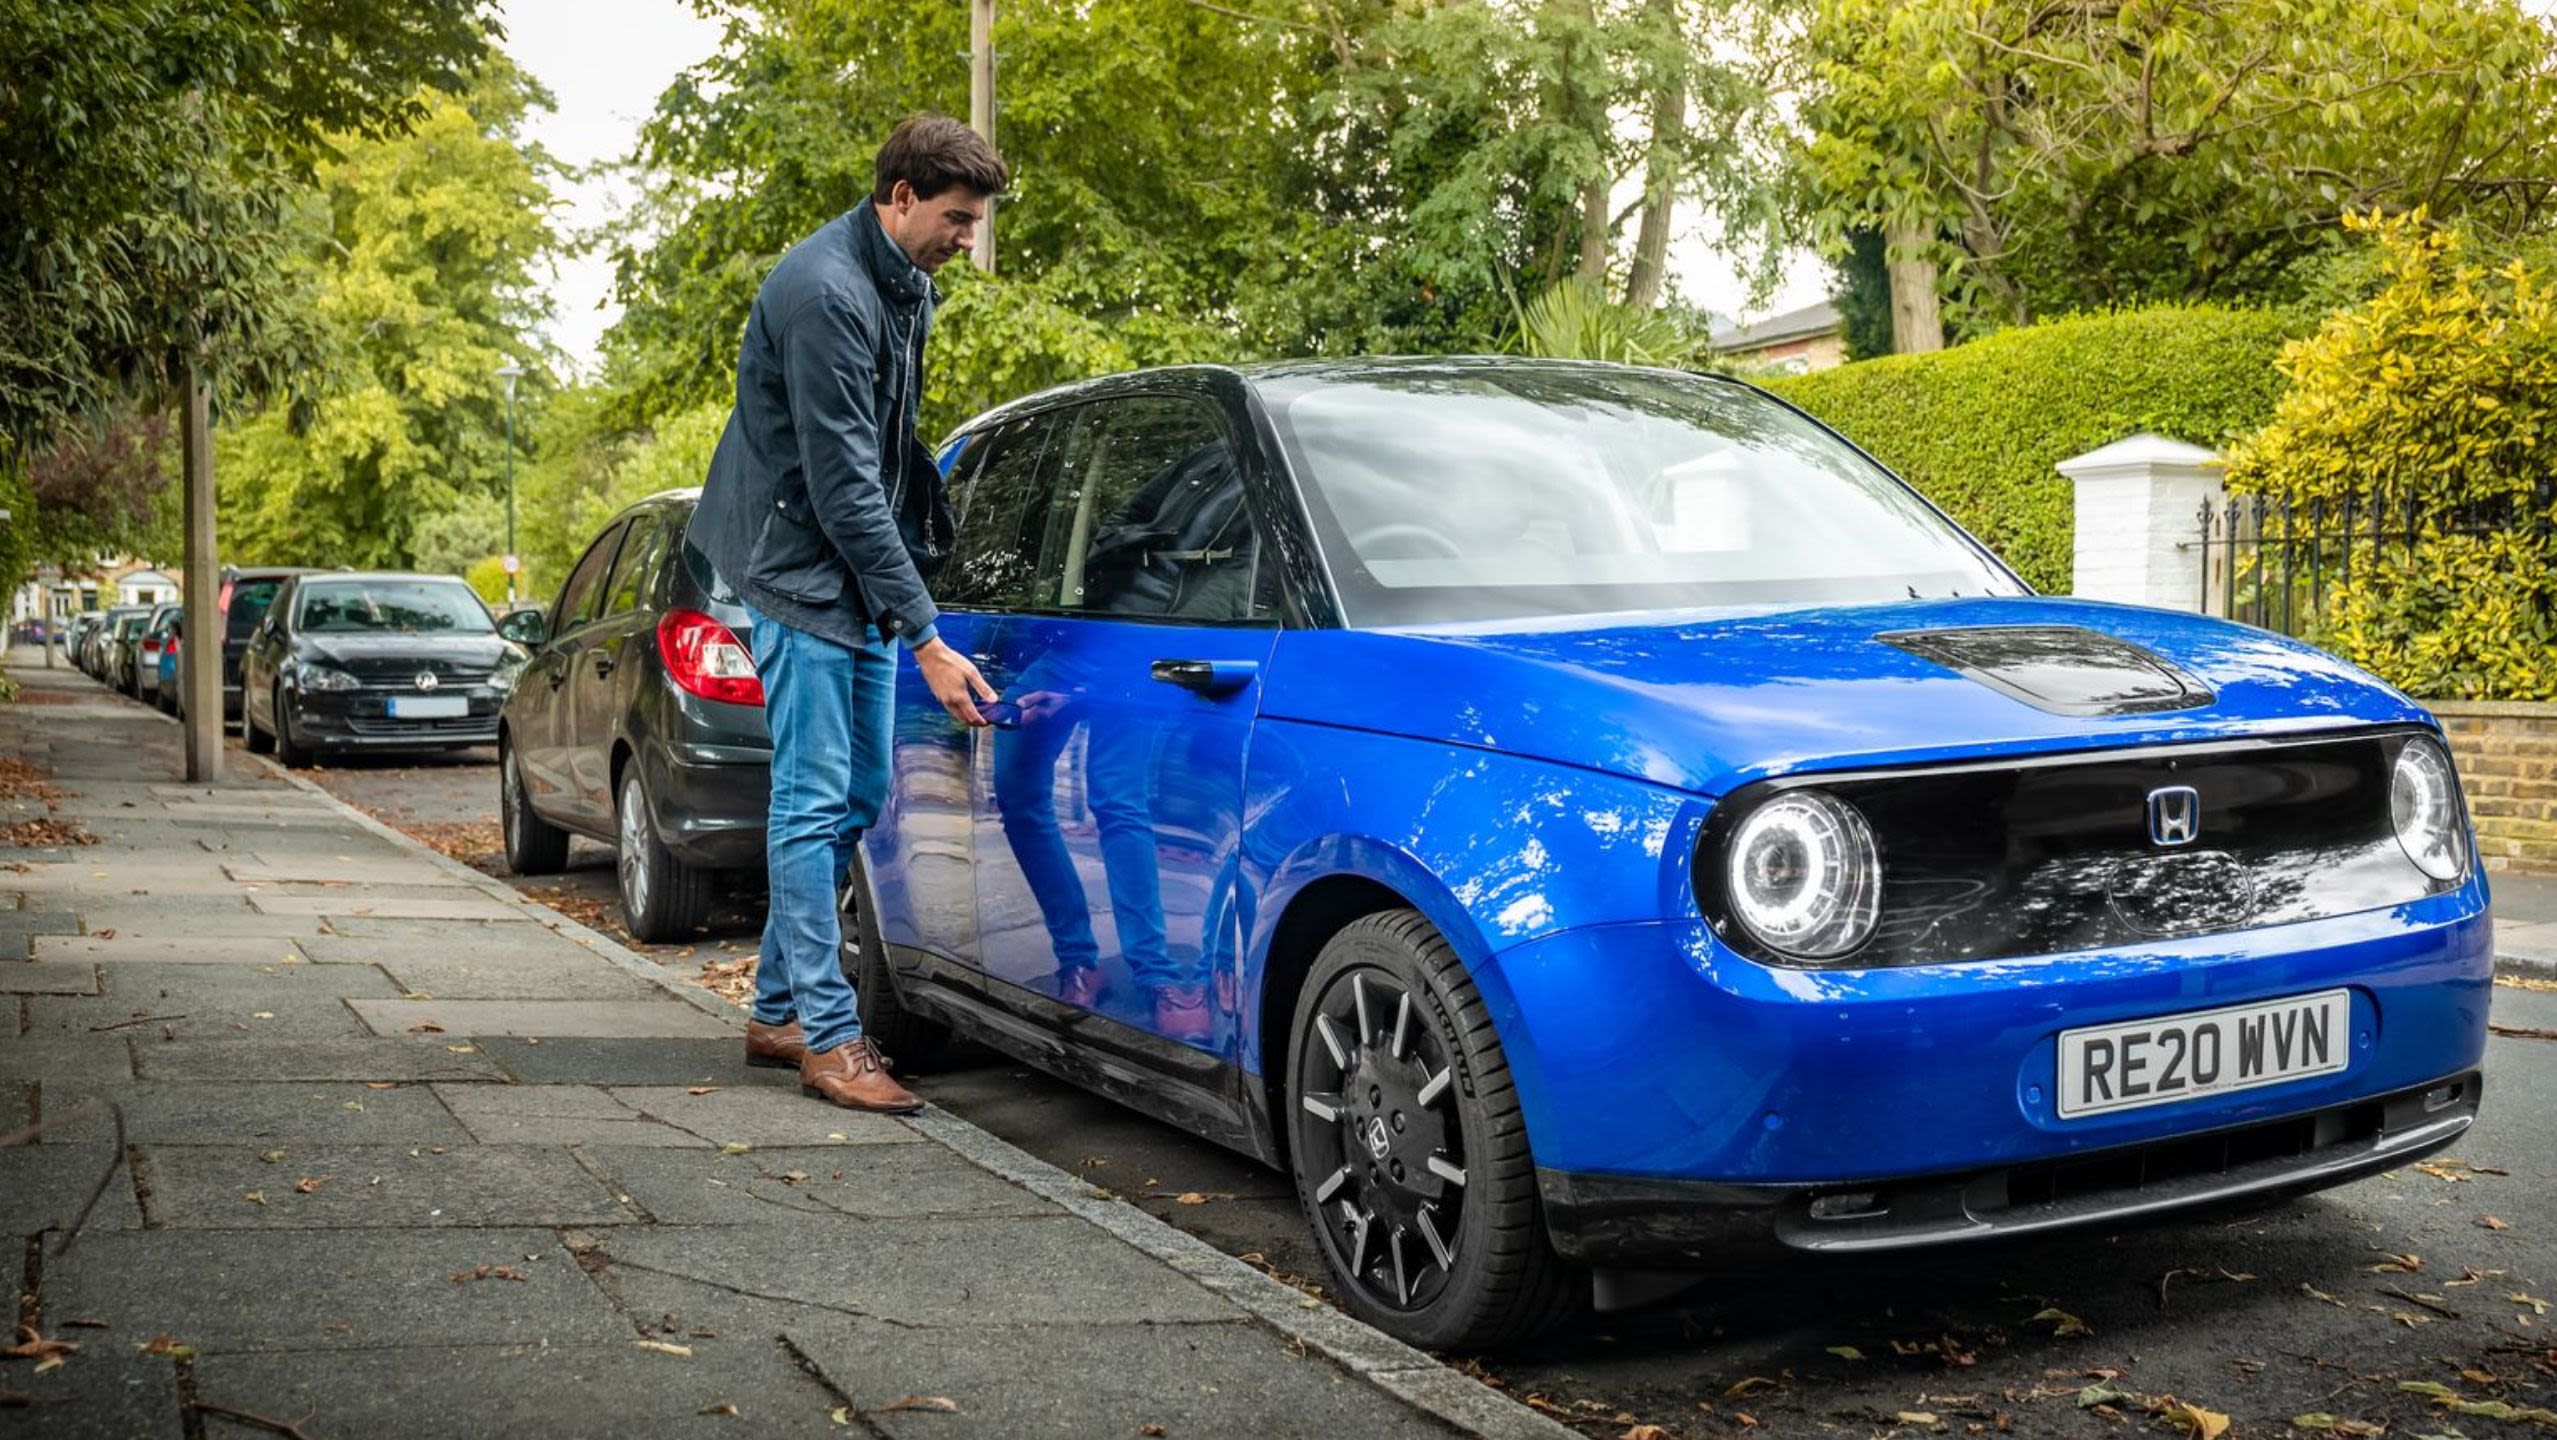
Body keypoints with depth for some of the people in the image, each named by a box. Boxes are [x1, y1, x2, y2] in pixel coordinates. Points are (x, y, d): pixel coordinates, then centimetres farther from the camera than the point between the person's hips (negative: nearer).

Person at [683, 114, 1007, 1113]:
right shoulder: (825, 292, -21)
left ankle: (777, 1011, 21)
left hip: (861, 574, 9)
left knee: (856, 798, 11)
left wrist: (932, 542, 11)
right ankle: (828, 1036, -1)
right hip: (804, 570, -9)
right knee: (814, 800, -7)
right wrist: (927, 638, -26)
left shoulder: (905, 284, 9)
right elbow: (842, 484, -25)